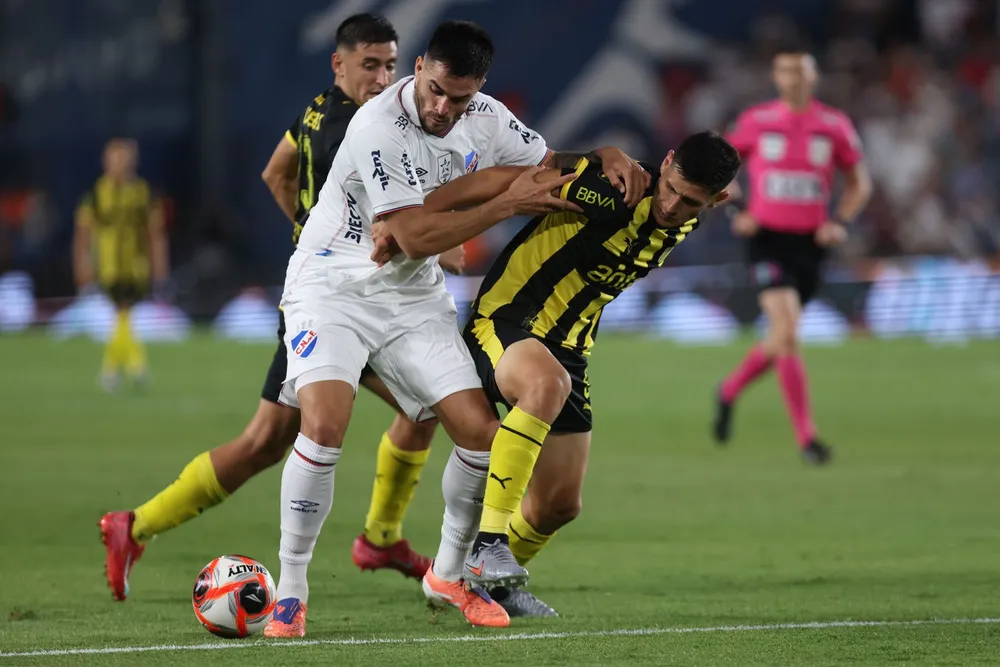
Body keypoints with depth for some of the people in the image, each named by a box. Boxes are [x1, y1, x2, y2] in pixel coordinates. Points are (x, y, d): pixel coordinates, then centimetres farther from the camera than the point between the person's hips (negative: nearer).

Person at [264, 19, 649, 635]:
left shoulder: (486, 120, -3)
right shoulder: (378, 128, -25)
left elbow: (554, 169, 14)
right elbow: (417, 236, -27)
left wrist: (610, 158, -7)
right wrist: (508, 203, -23)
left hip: (414, 296, 6)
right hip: (333, 285, -6)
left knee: (481, 432, -5)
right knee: (324, 426, -27)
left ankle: (450, 573, 19)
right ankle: (290, 593, -13)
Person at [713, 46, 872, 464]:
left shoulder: (835, 126, 3)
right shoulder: (756, 122, 0)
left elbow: (859, 183, 12)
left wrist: (840, 222, -4)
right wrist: (736, 213, -2)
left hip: (810, 243, 3)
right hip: (767, 238, -3)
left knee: (780, 342, 13)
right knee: (787, 334, -18)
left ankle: (729, 392, 42)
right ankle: (806, 437, -16)